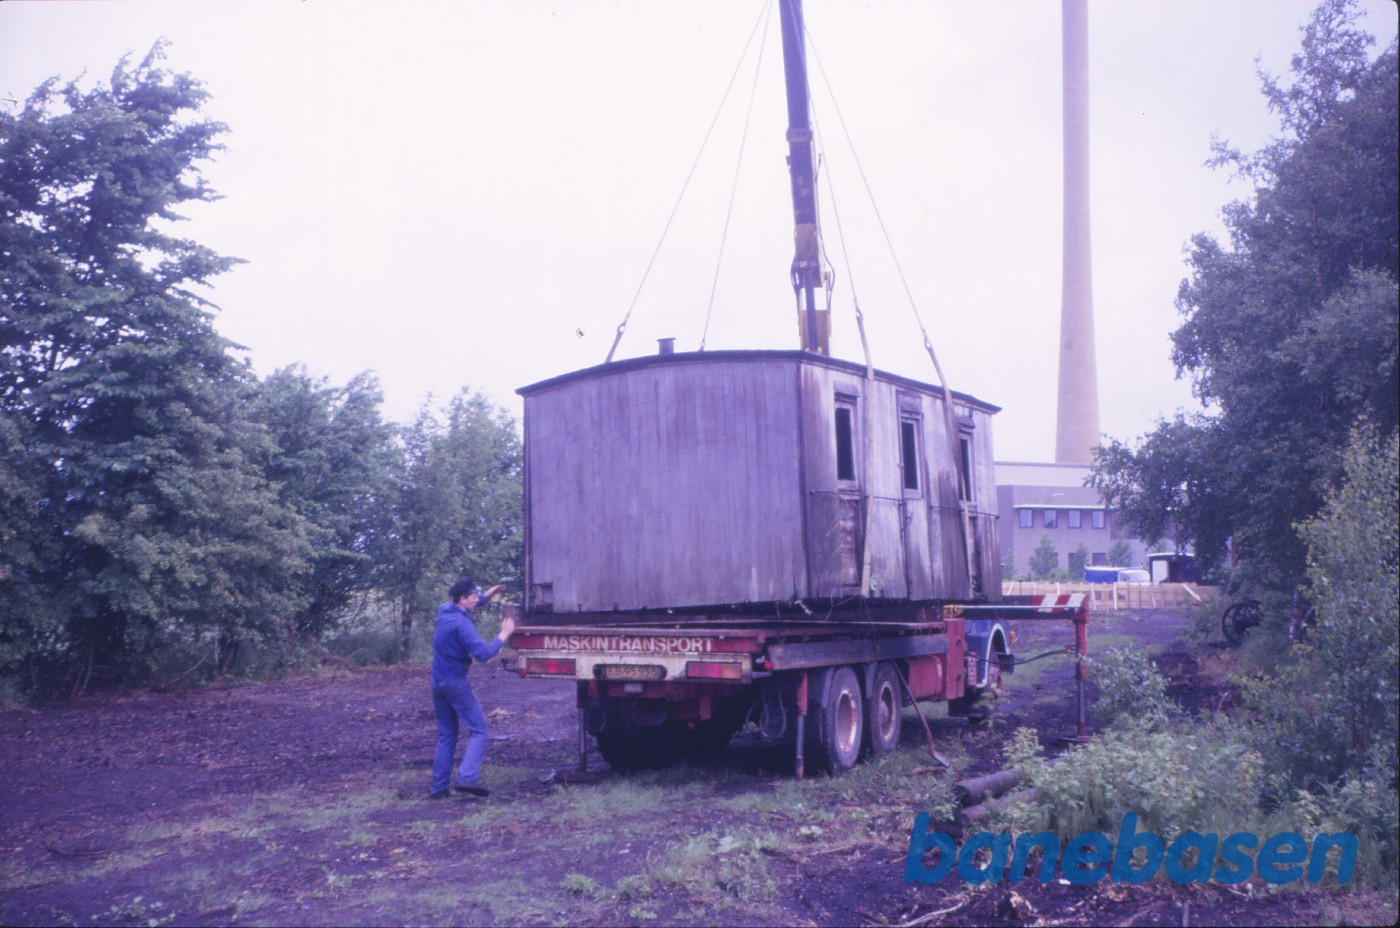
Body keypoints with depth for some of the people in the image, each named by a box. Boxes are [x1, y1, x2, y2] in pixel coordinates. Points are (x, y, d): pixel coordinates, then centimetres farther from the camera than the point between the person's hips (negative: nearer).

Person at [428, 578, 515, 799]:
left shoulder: (444, 611, 7)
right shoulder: (461, 623, -19)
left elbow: (463, 605, 31)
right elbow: (483, 653, -24)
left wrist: (487, 596, 23)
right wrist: (503, 635, -15)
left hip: (438, 682, 9)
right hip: (456, 683, -9)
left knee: (446, 736, 14)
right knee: (479, 731, -5)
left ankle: (438, 788, 12)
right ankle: (468, 777, -21)